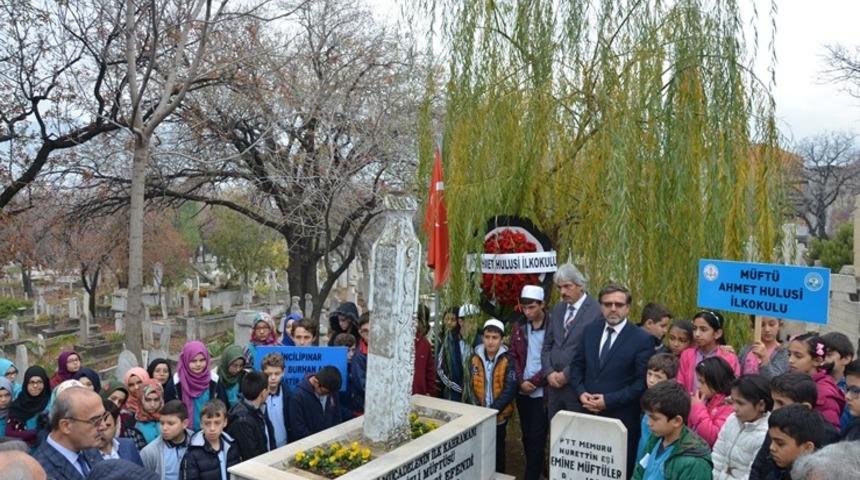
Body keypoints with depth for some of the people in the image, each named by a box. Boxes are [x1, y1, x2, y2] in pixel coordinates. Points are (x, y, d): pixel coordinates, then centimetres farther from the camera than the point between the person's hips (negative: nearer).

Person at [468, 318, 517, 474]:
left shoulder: (508, 360, -11)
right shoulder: (474, 358, -2)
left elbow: (510, 390, -15)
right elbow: (470, 386, -1)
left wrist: (492, 411, -20)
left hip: (500, 415, -2)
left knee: (497, 449, 13)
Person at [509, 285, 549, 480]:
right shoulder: (518, 327, 6)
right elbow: (513, 356, 6)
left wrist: (533, 382, -12)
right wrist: (521, 382, -6)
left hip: (542, 391, -5)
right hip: (522, 391, 5)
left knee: (537, 438, -2)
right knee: (527, 435, 14)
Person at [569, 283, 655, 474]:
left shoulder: (642, 339, -8)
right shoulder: (590, 330, 7)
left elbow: (643, 382, -11)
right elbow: (577, 365, 12)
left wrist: (609, 400, -16)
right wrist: (581, 393, -6)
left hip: (620, 419, -4)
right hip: (587, 414, 4)